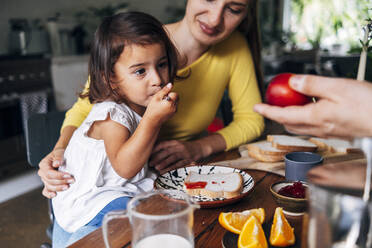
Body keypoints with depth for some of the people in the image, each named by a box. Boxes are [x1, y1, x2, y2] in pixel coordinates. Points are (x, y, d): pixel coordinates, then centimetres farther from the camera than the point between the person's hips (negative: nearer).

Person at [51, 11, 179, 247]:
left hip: (128, 187, 8)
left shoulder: (141, 105, 1)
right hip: (89, 198, -8)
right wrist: (153, 119, -39)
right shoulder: (112, 114, -25)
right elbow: (124, 167, -35)